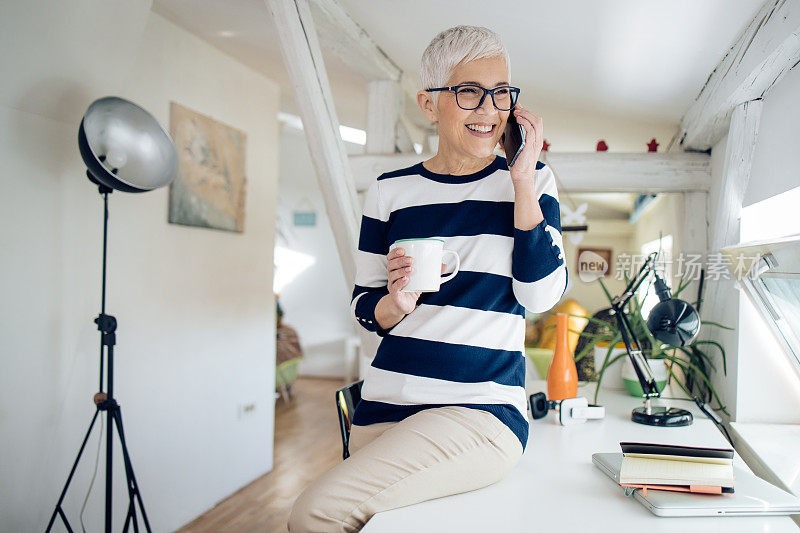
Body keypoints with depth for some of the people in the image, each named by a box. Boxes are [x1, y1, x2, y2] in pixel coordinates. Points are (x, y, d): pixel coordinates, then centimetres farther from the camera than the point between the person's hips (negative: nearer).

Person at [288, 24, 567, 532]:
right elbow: (364, 307, 9)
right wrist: (395, 303, -14)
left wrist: (524, 185, -10)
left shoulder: (533, 180, 4)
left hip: (483, 411, -3)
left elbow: (543, 295, -6)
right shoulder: (390, 190, 8)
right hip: (386, 403, 4)